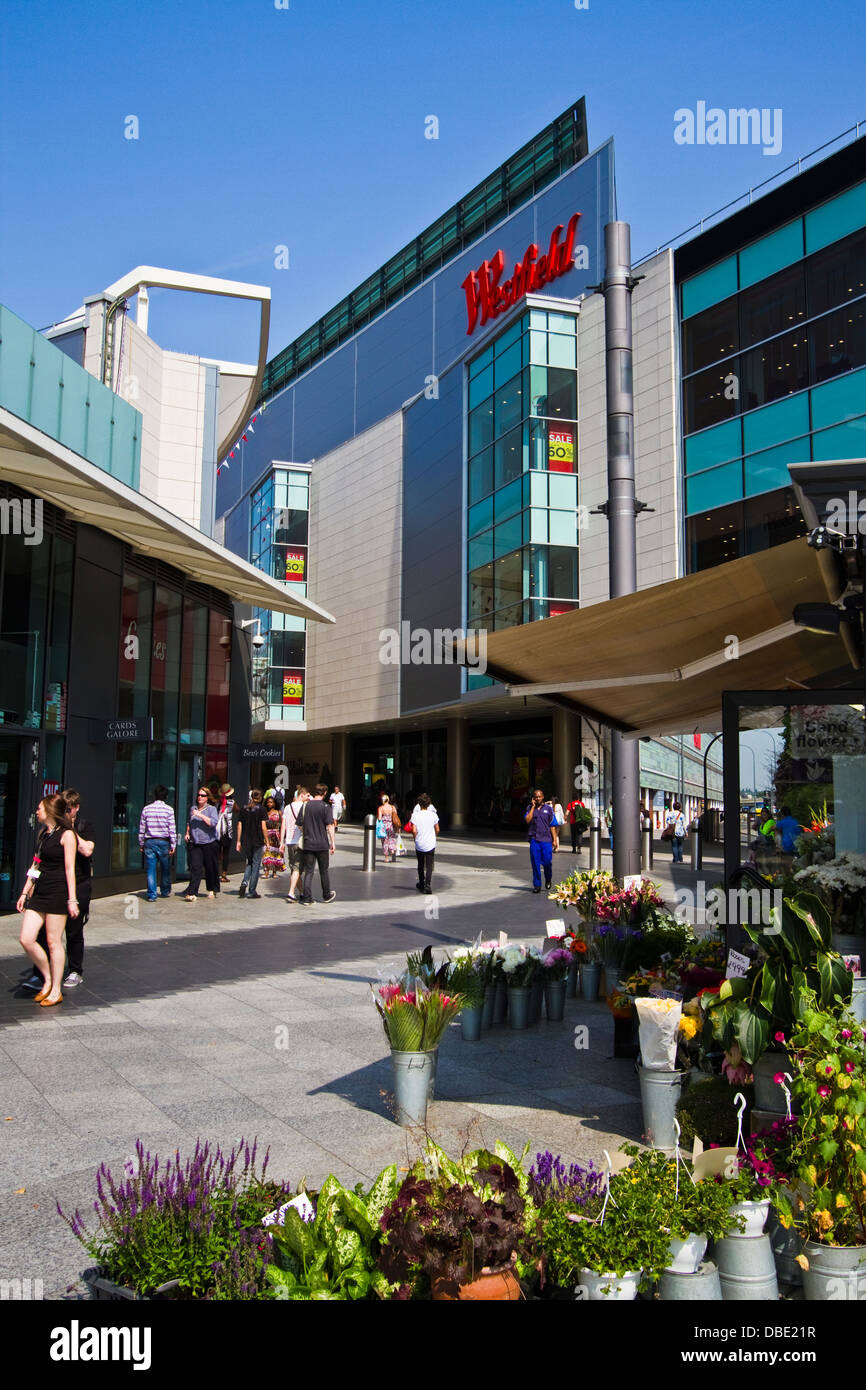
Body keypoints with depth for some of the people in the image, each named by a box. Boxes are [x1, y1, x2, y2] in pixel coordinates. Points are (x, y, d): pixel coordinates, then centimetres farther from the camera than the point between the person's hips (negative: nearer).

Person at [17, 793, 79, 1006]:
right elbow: (35, 865, 19)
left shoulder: (66, 835, -8)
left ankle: (56, 991, 9)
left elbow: (70, 869, -11)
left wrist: (72, 900, -14)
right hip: (39, 892, 7)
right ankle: (48, 980, 18)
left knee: (54, 942, -2)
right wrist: (25, 893, 17)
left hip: (57, 893, -7)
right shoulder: (43, 833, 15)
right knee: (26, 939, 0)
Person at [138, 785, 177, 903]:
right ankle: (165, 892, 26)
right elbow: (172, 829, -7)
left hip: (150, 841, 2)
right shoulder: (169, 809, -5)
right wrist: (173, 845, -4)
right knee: (165, 869, 14)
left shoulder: (146, 809, 3)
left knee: (150, 869, 3)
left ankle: (152, 894, -2)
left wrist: (141, 844, 14)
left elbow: (141, 828, 6)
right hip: (164, 842, -2)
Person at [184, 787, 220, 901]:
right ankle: (192, 893, -13)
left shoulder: (212, 809, -2)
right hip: (194, 844, 3)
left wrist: (200, 815, -20)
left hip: (209, 843, -2)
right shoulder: (192, 809, 13)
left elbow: (213, 823, -18)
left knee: (211, 868, 7)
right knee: (195, 868, -9)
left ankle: (212, 890, 26)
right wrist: (187, 833, 14)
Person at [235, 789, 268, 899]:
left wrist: (239, 841, 10)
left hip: (246, 841, 4)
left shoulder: (244, 809, 5)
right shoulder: (261, 809, -6)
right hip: (258, 841, -4)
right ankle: (252, 891, 5)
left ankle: (244, 883, -2)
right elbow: (263, 827, -10)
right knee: (256, 865, 4)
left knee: (249, 863, 20)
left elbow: (239, 826, 5)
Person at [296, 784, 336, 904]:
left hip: (308, 844, 2)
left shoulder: (305, 805, 2)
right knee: (324, 871, 13)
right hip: (322, 844, -2)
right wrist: (333, 842, -7)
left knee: (308, 871, 4)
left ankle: (307, 898, -2)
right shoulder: (325, 807, -8)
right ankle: (327, 896, 26)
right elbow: (330, 826, -11)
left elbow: (300, 824, 5)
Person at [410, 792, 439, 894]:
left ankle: (421, 885, 28)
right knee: (429, 866, 0)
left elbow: (414, 830, -11)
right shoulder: (433, 815, -4)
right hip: (430, 844, -1)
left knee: (420, 866, 17)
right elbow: (437, 830, 2)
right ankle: (427, 885, -17)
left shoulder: (415, 815, -6)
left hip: (419, 844, 1)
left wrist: (416, 840, 6)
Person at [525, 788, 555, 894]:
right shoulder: (530, 808, 8)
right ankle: (537, 885, 8)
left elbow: (551, 825, 8)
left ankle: (548, 880, 25)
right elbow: (527, 820, -9)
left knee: (547, 862, -3)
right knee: (535, 863, -1)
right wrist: (533, 806, -6)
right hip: (534, 839, 1)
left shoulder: (548, 808, 6)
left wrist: (554, 839, 6)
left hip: (546, 839, -1)